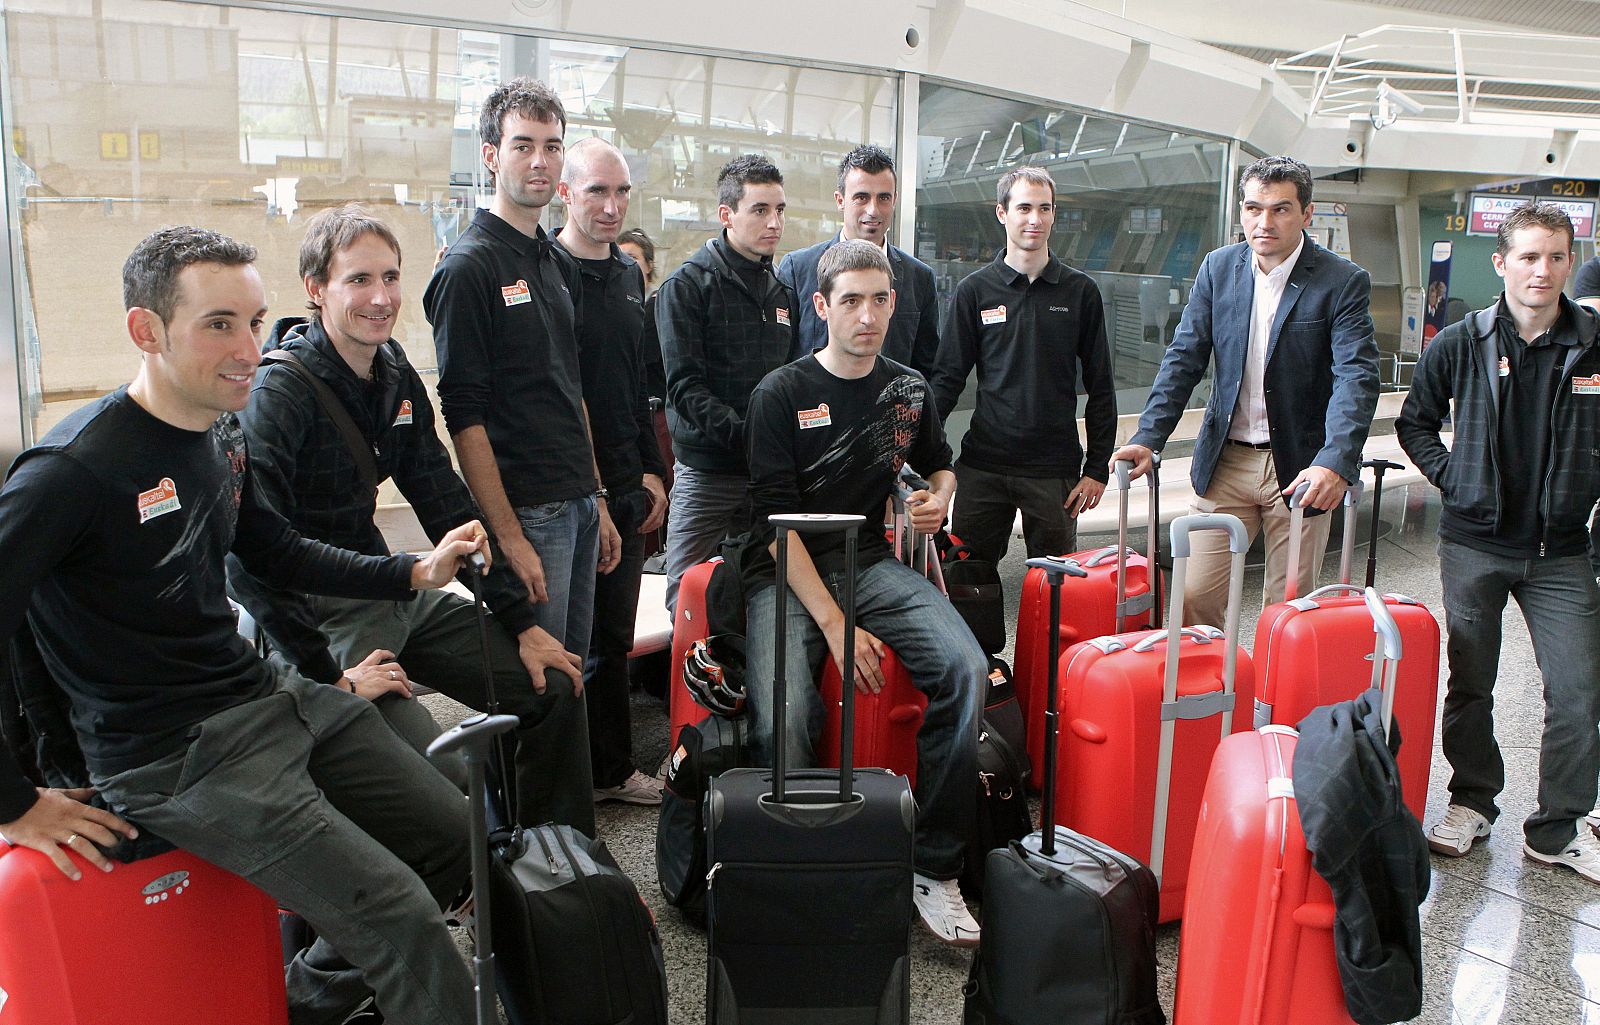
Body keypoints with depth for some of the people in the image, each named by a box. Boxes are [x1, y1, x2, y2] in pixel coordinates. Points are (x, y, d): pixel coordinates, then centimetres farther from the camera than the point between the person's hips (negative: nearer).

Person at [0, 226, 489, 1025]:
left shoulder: (223, 435, 5)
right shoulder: (75, 469, -21)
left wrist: (416, 573, 8)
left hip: (271, 692, 9)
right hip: (173, 752, -8)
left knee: (454, 834, 11)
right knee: (401, 914, -16)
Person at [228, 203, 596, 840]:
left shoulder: (396, 375, 4)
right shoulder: (278, 393, -19)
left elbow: (446, 504, 8)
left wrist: (521, 622, 4)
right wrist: (329, 674, -26)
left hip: (392, 590, 8)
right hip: (316, 614, -8)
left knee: (554, 690, 4)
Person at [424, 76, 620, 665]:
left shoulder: (559, 263, 15)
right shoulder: (469, 266, -10)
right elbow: (464, 415, -15)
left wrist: (598, 502, 18)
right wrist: (509, 537, -19)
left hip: (579, 507, 8)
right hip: (525, 511, -8)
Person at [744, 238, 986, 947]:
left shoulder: (908, 390, 12)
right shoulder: (781, 394, -2)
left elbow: (939, 461, 32)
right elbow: (777, 522, -10)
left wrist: (940, 493, 6)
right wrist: (835, 626, -19)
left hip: (871, 563, 4)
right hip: (787, 574, -3)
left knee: (965, 668, -24)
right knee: (783, 720, -31)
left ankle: (934, 868, -12)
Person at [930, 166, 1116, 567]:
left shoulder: (1081, 291, 5)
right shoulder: (975, 290, 5)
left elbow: (1100, 389, 7)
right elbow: (947, 379, 6)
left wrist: (1097, 468, 1)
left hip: (1055, 470, 0)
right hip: (983, 466, 0)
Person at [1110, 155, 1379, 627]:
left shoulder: (1343, 281, -8)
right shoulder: (1218, 268, 3)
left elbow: (1357, 376, -17)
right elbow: (1184, 358, 3)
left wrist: (1335, 463, -33)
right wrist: (1148, 438, -9)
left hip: (1300, 468, -2)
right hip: (1226, 463, 3)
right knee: (1195, 597, 1)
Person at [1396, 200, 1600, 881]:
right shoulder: (1460, 345, -2)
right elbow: (1414, 422, 10)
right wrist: (1451, 477, -1)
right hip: (1475, 546, 0)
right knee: (1470, 683, 10)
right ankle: (1472, 801, 28)